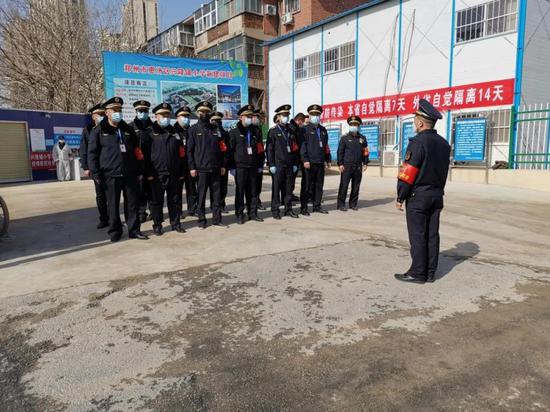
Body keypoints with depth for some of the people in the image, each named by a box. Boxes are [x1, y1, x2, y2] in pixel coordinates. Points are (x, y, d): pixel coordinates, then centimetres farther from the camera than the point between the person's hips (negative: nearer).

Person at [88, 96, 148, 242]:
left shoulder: (128, 129, 13)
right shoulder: (99, 131, 2)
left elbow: (137, 151, 14)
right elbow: (92, 153, -1)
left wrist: (140, 171, 9)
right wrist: (96, 174, -8)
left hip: (131, 174, 3)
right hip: (111, 175, -3)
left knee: (133, 203, 6)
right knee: (113, 205, 6)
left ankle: (134, 230, 17)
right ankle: (115, 232, 19)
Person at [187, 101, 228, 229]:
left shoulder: (215, 129, 13)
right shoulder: (193, 129, 3)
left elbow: (223, 148, 13)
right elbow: (189, 150, -2)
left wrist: (223, 165, 7)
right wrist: (192, 167, -9)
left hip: (216, 168, 4)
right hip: (201, 169, -3)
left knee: (216, 195, 6)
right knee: (201, 196, 2)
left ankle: (217, 220, 15)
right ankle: (201, 220, 12)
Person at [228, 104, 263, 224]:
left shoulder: (255, 131, 14)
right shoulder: (234, 132, 1)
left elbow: (259, 149, 16)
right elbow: (230, 150, -2)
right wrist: (232, 167, -7)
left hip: (253, 166, 4)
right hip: (240, 166, -4)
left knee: (253, 191, 8)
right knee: (240, 191, 0)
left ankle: (252, 213, 17)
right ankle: (240, 215, 8)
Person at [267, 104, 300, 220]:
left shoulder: (291, 131, 14)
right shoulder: (273, 131, 0)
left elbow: (295, 148, 16)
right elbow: (269, 149, -4)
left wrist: (295, 163, 11)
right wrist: (271, 164, -10)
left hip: (289, 165, 5)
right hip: (278, 165, -4)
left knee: (289, 188, 8)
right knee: (276, 188, 0)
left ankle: (288, 209, 17)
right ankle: (275, 210, 8)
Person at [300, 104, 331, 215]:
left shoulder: (323, 130, 18)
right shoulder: (305, 129, 0)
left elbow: (326, 146, 21)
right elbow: (302, 145, -8)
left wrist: (328, 160, 17)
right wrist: (305, 160, -16)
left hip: (320, 163, 6)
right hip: (309, 163, -6)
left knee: (319, 185, 8)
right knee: (307, 186, -1)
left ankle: (317, 206, 18)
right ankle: (304, 208, 5)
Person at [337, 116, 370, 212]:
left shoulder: (362, 138, 12)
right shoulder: (344, 138, 3)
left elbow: (365, 152, 14)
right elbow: (340, 152, 0)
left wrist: (365, 163, 7)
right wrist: (340, 164, -6)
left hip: (358, 167, 3)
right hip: (346, 166, -3)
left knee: (356, 186, 7)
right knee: (344, 186, -4)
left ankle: (353, 204, 17)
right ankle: (341, 204, 3)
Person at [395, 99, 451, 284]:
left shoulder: (418, 142, -15)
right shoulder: (444, 143, 10)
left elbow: (408, 173, -17)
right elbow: (443, 172, 13)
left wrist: (400, 197, -10)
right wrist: (437, 190, 18)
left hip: (418, 196, -8)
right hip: (437, 195, 8)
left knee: (417, 236, -1)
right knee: (432, 234, 10)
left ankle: (418, 273, 5)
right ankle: (430, 272, 16)